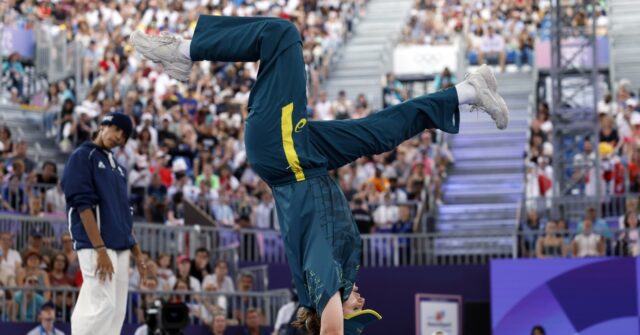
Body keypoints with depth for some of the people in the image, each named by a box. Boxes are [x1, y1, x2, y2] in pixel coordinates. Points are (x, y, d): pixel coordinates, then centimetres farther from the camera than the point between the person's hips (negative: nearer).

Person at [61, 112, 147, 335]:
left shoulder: (117, 167, 22)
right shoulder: (83, 156, -3)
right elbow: (83, 205, -13)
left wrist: (136, 251, 16)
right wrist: (100, 249, -21)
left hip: (121, 248, 8)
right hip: (96, 246, -8)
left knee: (117, 310, 5)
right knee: (101, 305, -15)